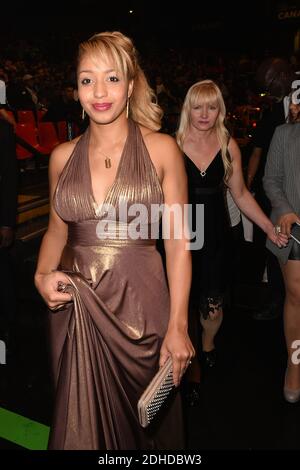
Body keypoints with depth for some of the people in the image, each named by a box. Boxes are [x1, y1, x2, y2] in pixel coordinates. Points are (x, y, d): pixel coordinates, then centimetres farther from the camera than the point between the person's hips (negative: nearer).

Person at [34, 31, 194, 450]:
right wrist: (43, 275, -5)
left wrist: (178, 326, -9)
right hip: (74, 306, 3)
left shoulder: (162, 149, -5)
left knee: (145, 419, 17)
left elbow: (178, 242, -6)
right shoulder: (62, 156, 4)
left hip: (141, 304, -2)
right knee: (81, 422, 18)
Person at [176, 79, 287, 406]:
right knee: (183, 303, 1)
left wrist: (270, 228, 6)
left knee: (212, 305, 5)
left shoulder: (228, 146, 2)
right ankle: (190, 368, 25)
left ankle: (208, 346, 40)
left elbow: (240, 194, 8)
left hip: (215, 237, 2)